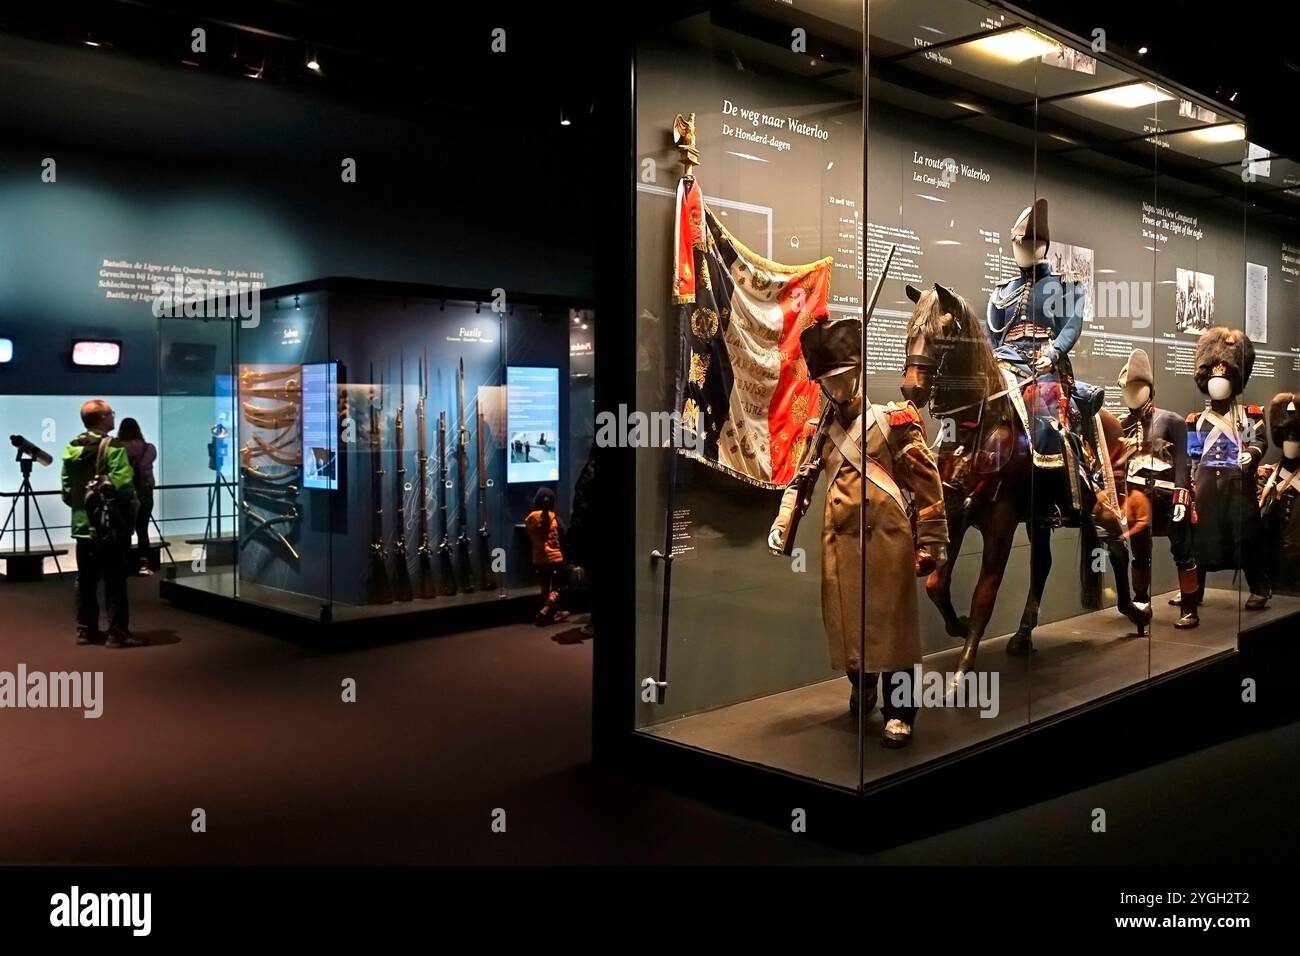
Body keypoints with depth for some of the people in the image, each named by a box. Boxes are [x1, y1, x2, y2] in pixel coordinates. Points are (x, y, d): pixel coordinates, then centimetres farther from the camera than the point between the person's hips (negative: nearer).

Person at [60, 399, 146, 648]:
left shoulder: (71, 449, 8)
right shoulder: (113, 447, -14)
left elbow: (66, 489, 12)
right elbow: (123, 487, -20)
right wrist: (132, 514, -5)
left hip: (82, 525, 7)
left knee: (85, 580, 13)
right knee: (115, 581, -2)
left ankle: (86, 630, 19)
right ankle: (117, 633, 0)